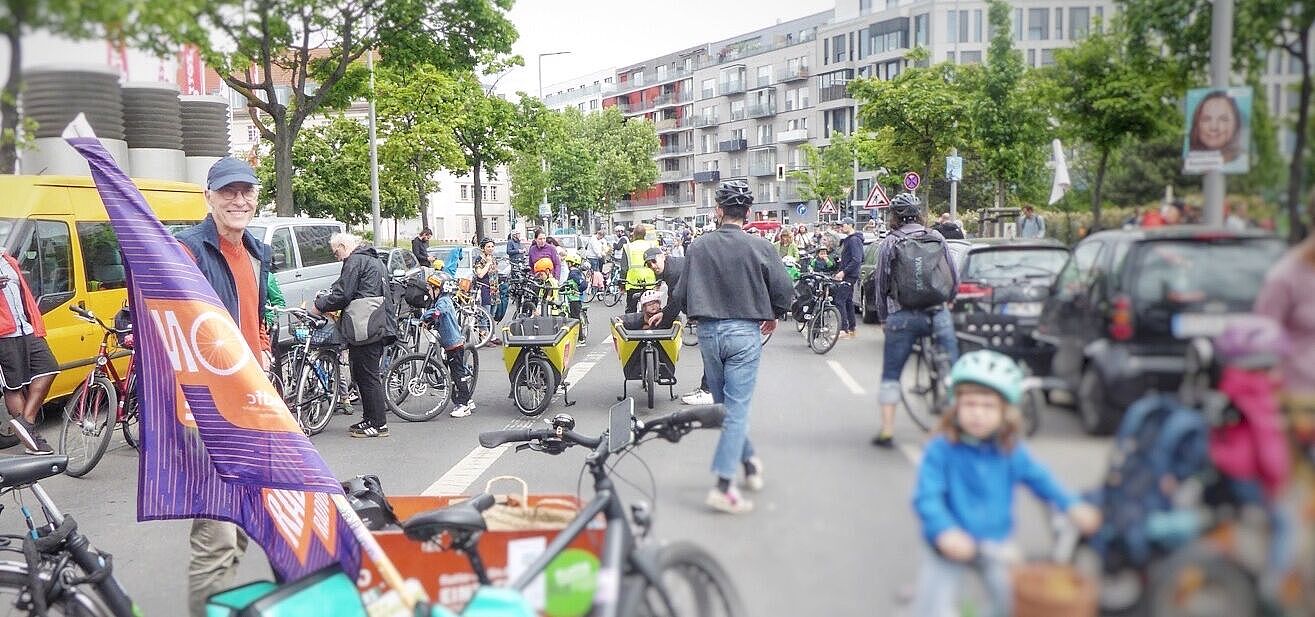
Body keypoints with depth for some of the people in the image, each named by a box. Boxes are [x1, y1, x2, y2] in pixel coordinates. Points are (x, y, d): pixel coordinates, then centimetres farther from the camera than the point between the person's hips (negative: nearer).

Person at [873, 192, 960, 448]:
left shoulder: (887, 244, 2)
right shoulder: (937, 238, 7)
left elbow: (881, 285, 5)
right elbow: (955, 278, 11)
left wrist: (883, 317, 17)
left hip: (903, 317, -1)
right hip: (938, 313, 2)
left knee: (890, 376, 6)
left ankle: (887, 431, 2)